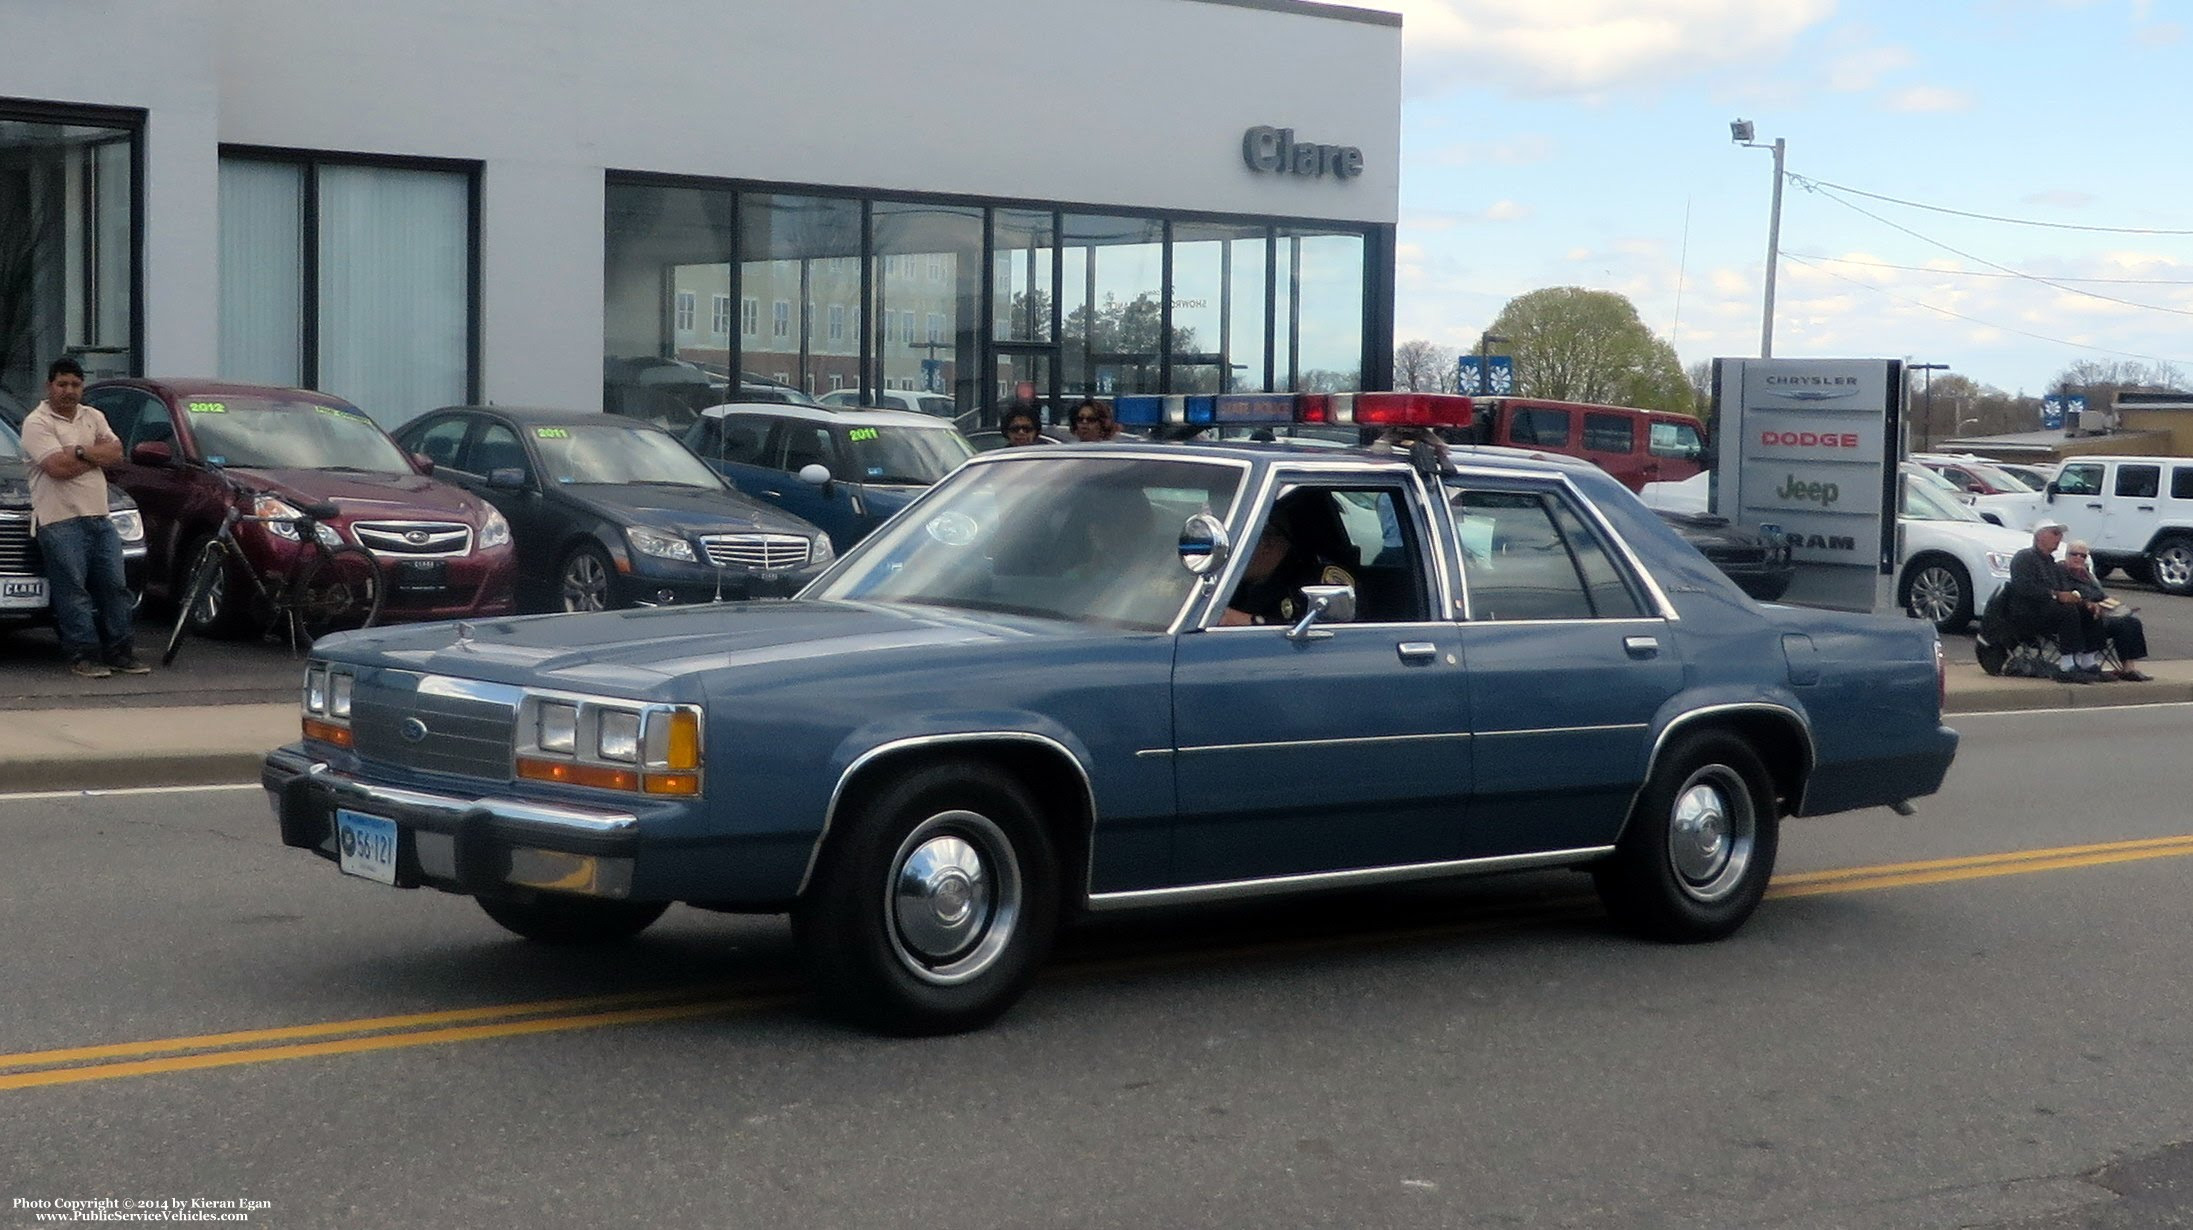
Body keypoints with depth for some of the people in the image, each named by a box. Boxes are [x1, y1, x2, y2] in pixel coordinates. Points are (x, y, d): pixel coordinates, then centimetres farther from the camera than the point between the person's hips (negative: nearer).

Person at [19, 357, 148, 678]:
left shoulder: (93, 417, 16)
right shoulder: (37, 423, -5)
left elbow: (117, 454, 3)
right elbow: (58, 467, -17)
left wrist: (79, 452, -10)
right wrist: (97, 454, -4)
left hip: (99, 518, 6)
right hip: (60, 521, -6)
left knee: (114, 586, 5)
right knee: (73, 591, -6)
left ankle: (120, 652, 11)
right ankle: (84, 655, -2)